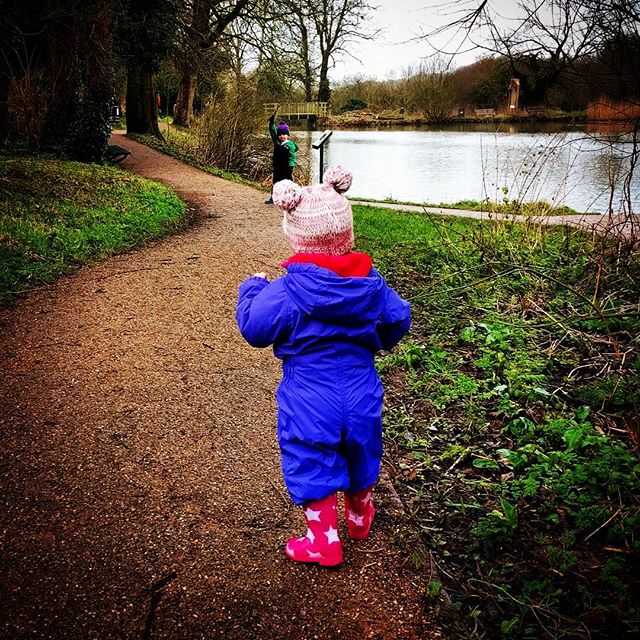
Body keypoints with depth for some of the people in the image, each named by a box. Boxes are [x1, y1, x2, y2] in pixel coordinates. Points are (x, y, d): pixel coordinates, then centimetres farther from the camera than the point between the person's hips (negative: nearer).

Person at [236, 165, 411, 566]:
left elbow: (254, 328, -14)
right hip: (362, 397, 5)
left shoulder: (287, 290, -21)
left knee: (313, 468, 11)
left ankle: (323, 542, 22)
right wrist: (379, 342, 28)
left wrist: (252, 288, 3)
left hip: (310, 404, -5)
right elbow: (399, 320, 6)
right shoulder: (370, 282, -7)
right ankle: (360, 518, 48)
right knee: (361, 458, 25)